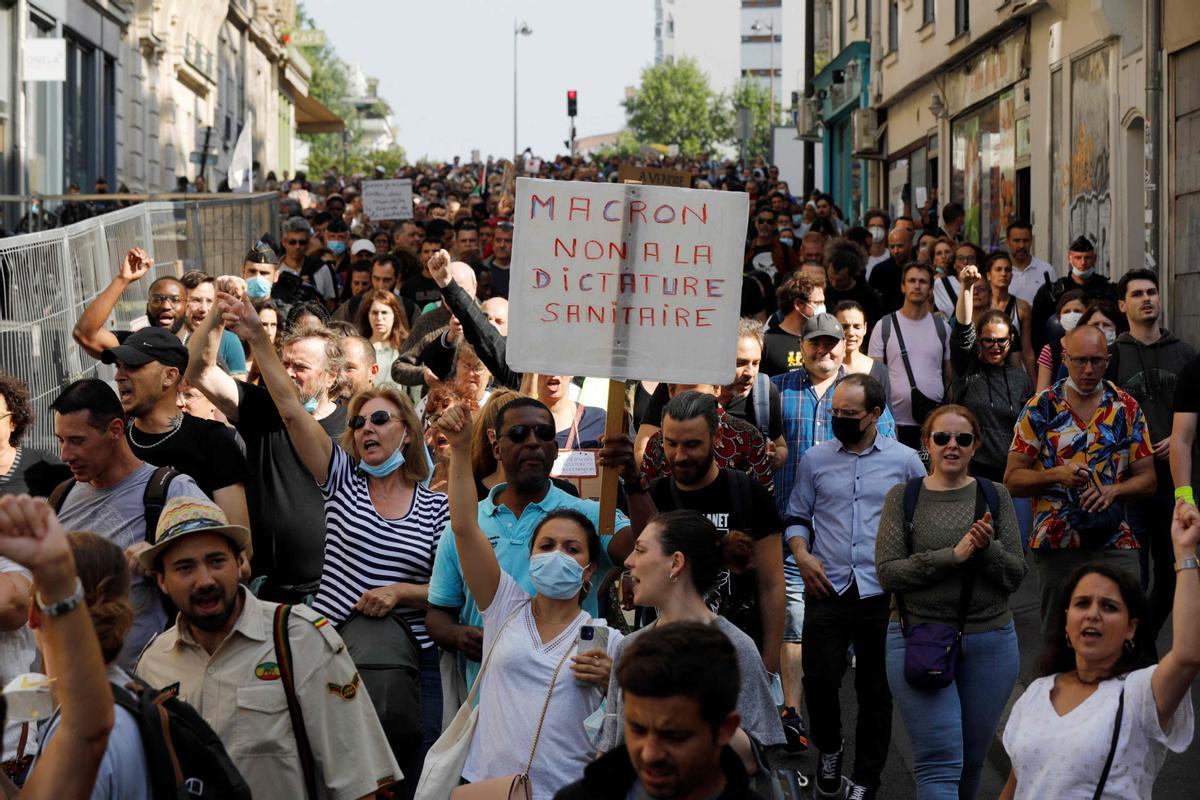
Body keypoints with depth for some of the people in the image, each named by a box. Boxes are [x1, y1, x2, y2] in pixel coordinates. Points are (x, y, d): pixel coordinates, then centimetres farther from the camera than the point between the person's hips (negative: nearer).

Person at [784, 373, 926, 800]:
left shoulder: (905, 460, 3)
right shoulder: (816, 458, 6)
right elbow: (796, 516, 13)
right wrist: (801, 554, -4)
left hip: (883, 593, 0)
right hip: (827, 589, 1)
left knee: (876, 691, 6)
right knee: (819, 679, -6)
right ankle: (829, 752, 23)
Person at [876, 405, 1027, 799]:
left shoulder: (995, 496, 5)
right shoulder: (902, 497, 1)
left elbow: (1016, 575, 2)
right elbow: (888, 573, -8)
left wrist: (988, 549, -18)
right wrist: (954, 555, -18)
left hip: (990, 641, 2)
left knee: (972, 759, 12)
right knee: (939, 761, -10)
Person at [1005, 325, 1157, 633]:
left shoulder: (1127, 409, 7)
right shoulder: (1039, 408, 2)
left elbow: (1147, 480, 7)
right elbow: (1013, 479, 1)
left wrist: (1113, 490, -13)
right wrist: (1056, 475, -17)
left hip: (1116, 543, 0)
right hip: (1056, 546, 0)